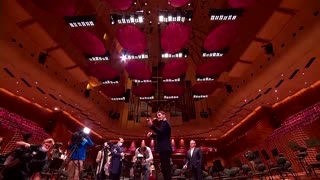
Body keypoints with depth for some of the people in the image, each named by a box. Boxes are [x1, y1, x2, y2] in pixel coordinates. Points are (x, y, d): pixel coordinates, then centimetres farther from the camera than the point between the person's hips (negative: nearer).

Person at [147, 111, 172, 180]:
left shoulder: (164, 123, -6)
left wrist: (151, 125, -35)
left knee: (165, 168, -12)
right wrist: (152, 134, 10)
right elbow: (160, 136, 25)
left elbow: (160, 132, -25)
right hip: (164, 148, 11)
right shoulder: (163, 123, 25)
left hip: (164, 148, -11)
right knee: (165, 168, 13)